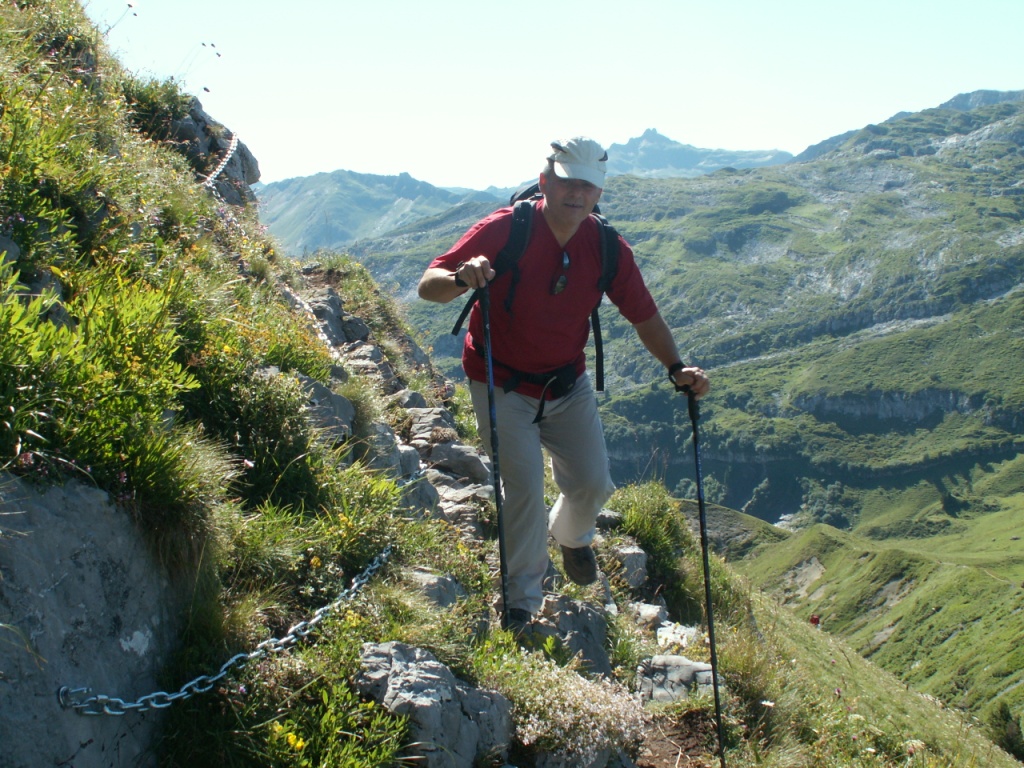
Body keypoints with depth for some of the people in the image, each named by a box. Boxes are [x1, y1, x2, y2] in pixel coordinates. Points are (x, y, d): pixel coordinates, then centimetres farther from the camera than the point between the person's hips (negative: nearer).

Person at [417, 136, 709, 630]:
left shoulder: (608, 249, -9)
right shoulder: (505, 230, -21)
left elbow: (645, 316, 1)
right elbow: (428, 285, -25)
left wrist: (676, 368, -13)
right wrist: (463, 279, -47)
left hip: (568, 383, 4)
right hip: (501, 384, -4)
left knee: (593, 483, 5)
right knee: (524, 485, -12)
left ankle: (571, 535, 42)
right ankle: (522, 599, 8)